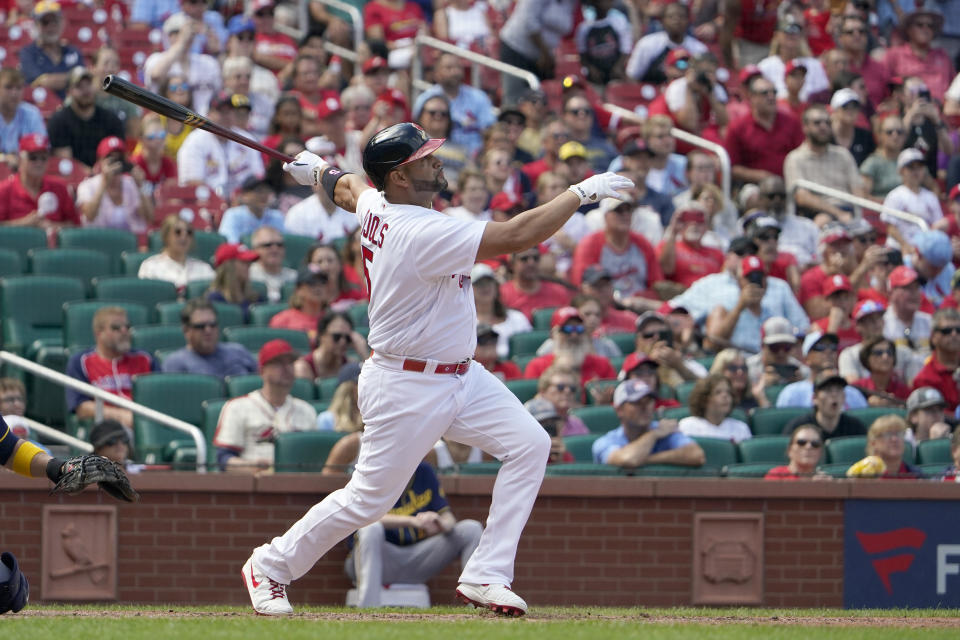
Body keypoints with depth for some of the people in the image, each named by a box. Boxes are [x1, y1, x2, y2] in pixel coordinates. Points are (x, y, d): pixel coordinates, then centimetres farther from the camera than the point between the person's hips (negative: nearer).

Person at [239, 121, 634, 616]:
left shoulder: (376, 206, 0)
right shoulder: (421, 233, -28)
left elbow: (349, 187, 25)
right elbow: (518, 235, -33)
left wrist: (320, 171, 48)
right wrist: (582, 192, -26)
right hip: (405, 389, -10)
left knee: (529, 445, -3)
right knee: (369, 498, 1)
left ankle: (485, 576, -1)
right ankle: (271, 566, 22)